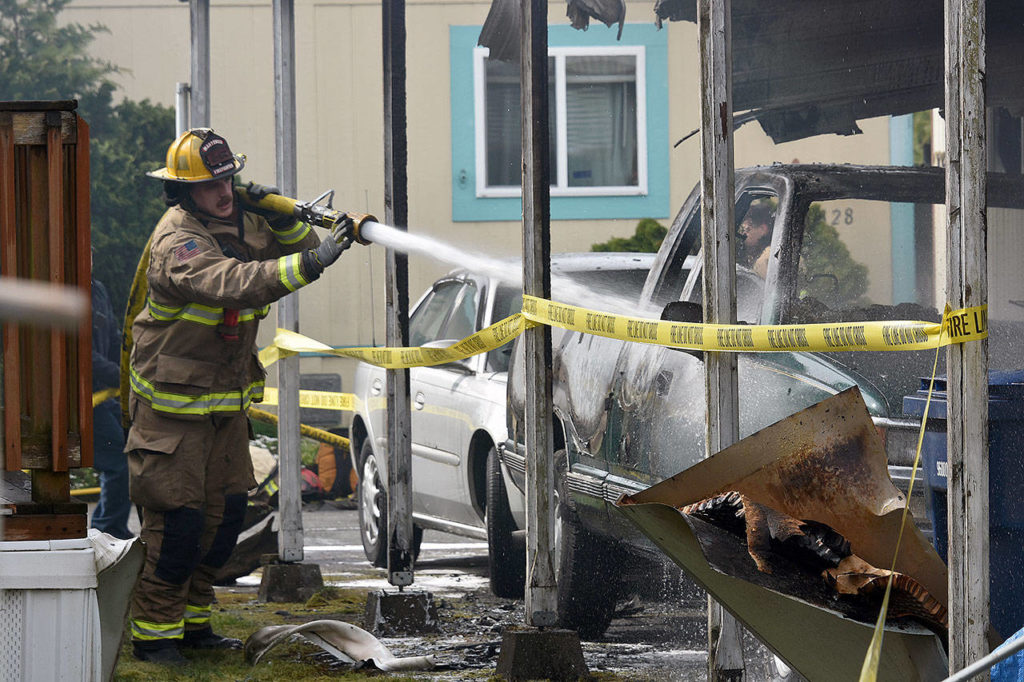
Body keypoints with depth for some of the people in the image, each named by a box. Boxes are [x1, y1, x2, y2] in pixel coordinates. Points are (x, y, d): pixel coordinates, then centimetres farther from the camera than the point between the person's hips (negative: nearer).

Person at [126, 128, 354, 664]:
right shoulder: (177, 240, -24)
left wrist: (283, 217, -10)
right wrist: (312, 263, -49)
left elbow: (296, 250, 11)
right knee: (177, 519, -9)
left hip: (227, 399, 8)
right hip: (173, 404, -8)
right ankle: (153, 633, 0)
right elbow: (231, 283, -40)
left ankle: (192, 621, 23)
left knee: (224, 514, 11)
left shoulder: (240, 222, 3)